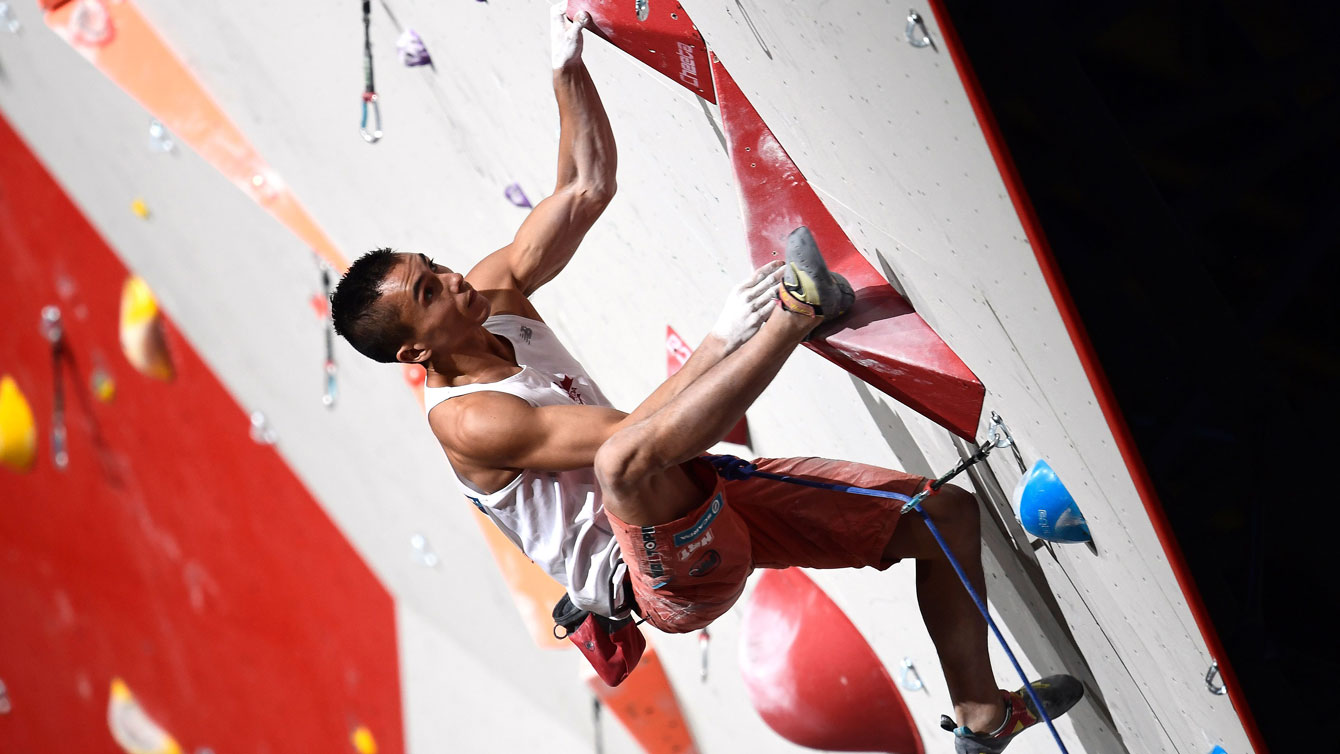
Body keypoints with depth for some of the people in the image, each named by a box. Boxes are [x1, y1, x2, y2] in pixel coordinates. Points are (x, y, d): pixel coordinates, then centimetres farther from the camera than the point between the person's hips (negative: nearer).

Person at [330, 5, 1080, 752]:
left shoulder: (493, 295, 6)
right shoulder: (464, 420, -18)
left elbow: (589, 186, 8)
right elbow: (620, 438, -27)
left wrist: (568, 68, -3)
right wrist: (723, 339, -29)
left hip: (709, 510, 9)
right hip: (667, 575, -9)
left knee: (947, 513, 9)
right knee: (629, 457, -45)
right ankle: (794, 310, -39)